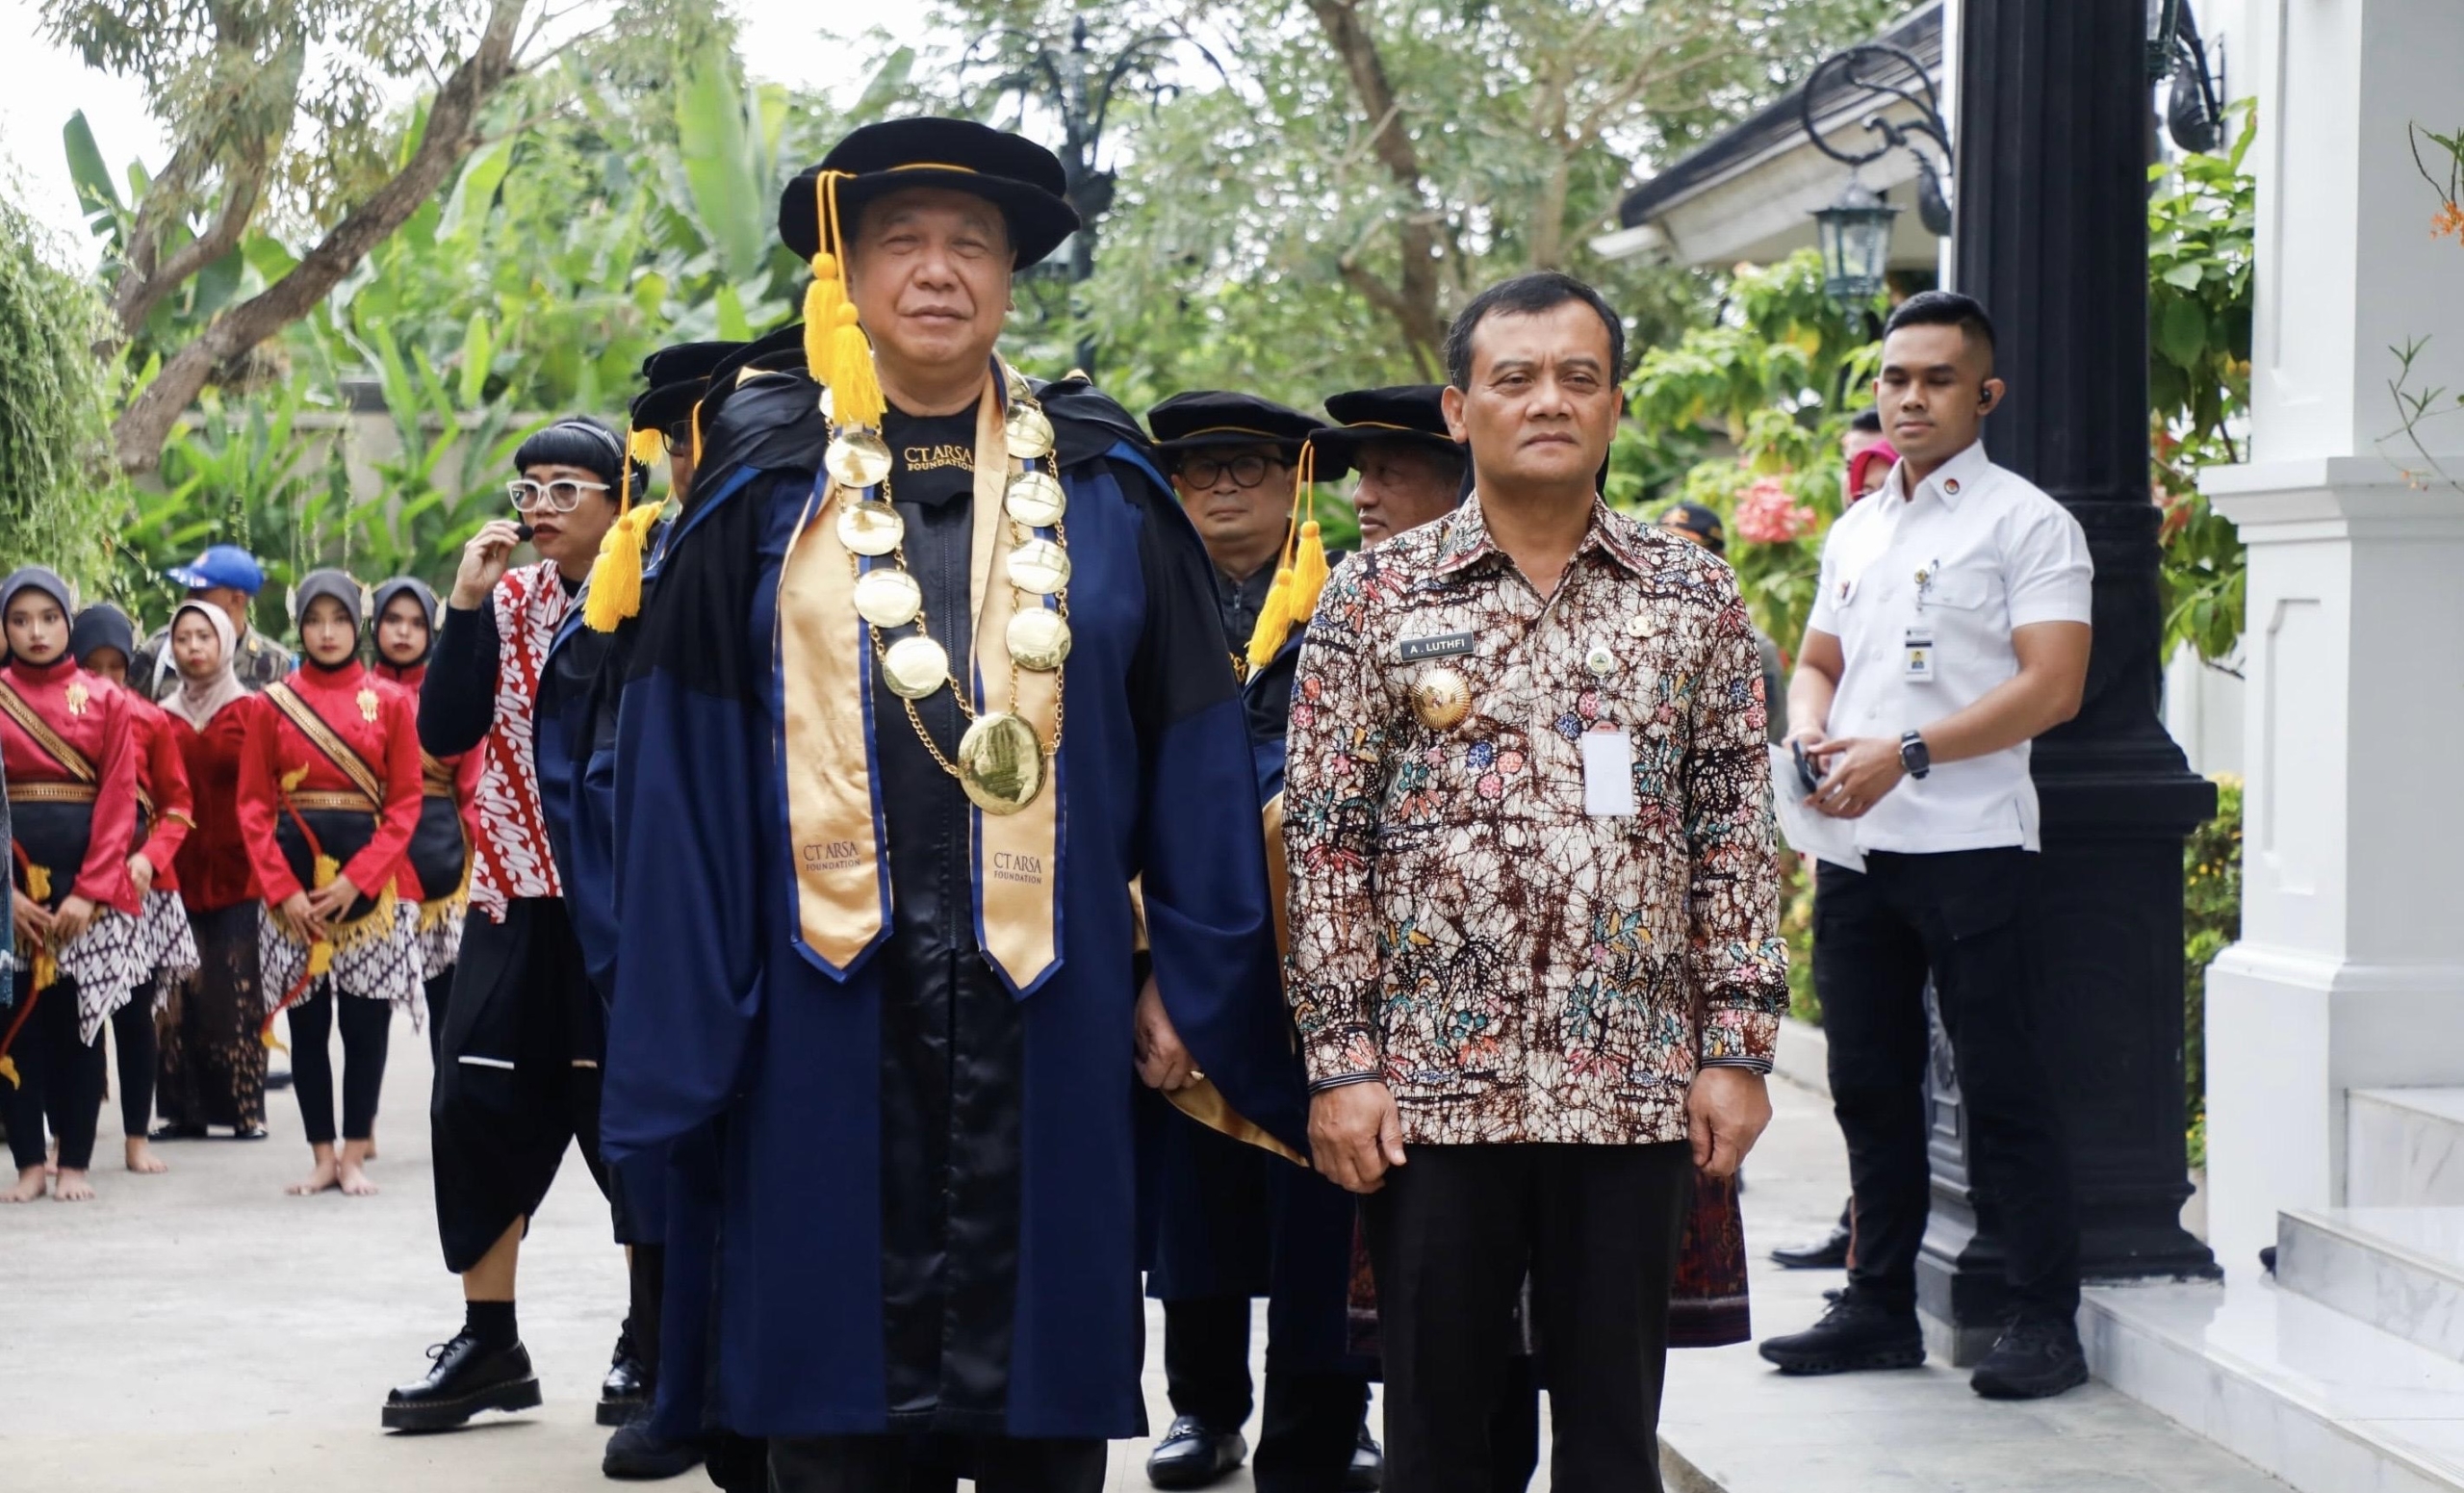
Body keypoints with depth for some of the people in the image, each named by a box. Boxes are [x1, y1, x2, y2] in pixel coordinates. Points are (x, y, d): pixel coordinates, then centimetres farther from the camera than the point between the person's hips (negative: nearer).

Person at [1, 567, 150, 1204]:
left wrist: (90, 893, -12)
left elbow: (119, 802, -2)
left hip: (87, 880, 0)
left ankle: (76, 1163, 9)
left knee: (80, 1019, 3)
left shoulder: (104, 700, 4)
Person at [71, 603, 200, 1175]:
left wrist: (151, 856, -11)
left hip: (140, 884, 1)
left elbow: (178, 807, 6)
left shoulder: (152, 722, 5)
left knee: (136, 1011, 4)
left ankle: (137, 1138, 12)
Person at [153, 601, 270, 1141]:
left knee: (237, 989, -4)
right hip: (178, 870, 3)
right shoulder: (162, 718, 10)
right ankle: (184, 1108, 6)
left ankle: (246, 1107, 1)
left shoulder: (250, 712, 2)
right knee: (182, 990, 1)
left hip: (237, 869, -3)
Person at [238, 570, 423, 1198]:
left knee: (366, 1020, 1)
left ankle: (355, 1155, 10)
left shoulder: (390, 702, 3)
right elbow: (253, 807, 3)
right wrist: (284, 890, -9)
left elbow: (406, 803, -1)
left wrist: (354, 881, -11)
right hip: (293, 882, 1)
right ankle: (322, 1156, 12)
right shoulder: (272, 704, 5)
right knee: (305, 1020, 4)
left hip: (370, 882, -1)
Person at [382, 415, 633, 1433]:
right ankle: (488, 1341, 10)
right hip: (512, 891, 5)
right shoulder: (505, 600, 8)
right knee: (480, 1102, 2)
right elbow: (444, 733, -1)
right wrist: (466, 606, -7)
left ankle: (649, 1341, 12)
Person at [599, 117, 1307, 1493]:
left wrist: (1192, 979, -1)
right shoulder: (767, 482, 5)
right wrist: (683, 1023, -4)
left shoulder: (1102, 486, 6)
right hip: (833, 1001, 0)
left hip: (1049, 1004, 0)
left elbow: (1194, 747, 5)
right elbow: (685, 764, 2)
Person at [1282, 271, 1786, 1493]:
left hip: (1638, 1085, 1)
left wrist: (1738, 1048, 1)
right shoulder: (1376, 596, 2)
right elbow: (1324, 840, 0)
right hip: (1428, 1082, -1)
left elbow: (1734, 832, 7)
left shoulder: (1693, 598, 7)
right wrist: (1339, 1061, -6)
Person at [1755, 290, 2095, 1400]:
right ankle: (1880, 1307, 19)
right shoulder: (1856, 531, 18)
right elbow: (1818, 662, 24)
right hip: (1855, 845, 7)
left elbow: (2051, 688, -13)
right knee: (1869, 1082, 10)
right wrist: (1811, 736, 0)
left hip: (1967, 843, -7)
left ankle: (2045, 1323, 0)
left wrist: (1904, 754, -19)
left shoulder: (2025, 521, -4)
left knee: (2001, 1087, -6)